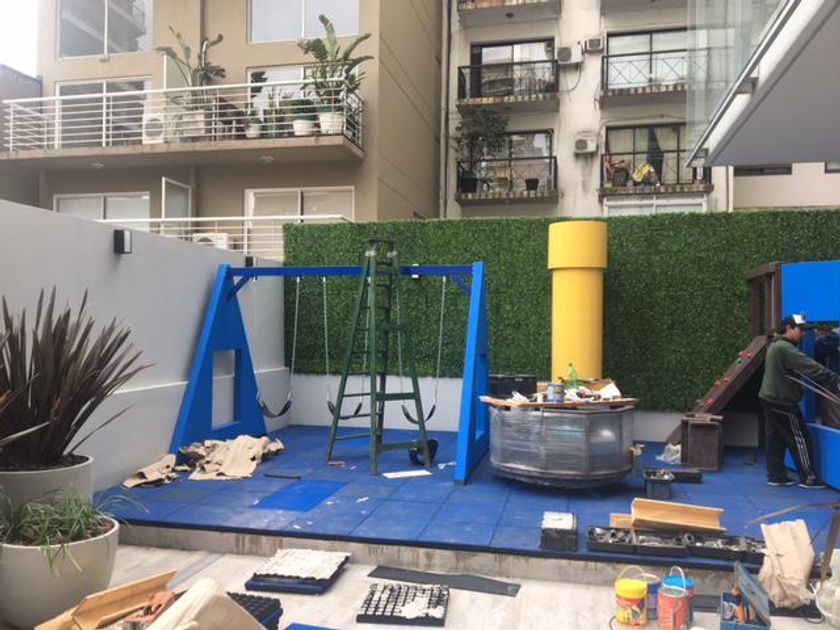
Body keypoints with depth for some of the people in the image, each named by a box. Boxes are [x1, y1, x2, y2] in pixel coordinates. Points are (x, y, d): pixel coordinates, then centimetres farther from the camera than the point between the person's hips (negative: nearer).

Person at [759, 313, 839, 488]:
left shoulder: (776, 346, 14)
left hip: (770, 399, 10)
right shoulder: (785, 348, -20)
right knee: (799, 439, 1)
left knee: (775, 439, 12)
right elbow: (810, 368, -27)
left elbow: (803, 368, 12)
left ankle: (776, 476, 18)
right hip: (782, 402, -10)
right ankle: (808, 478, 9)